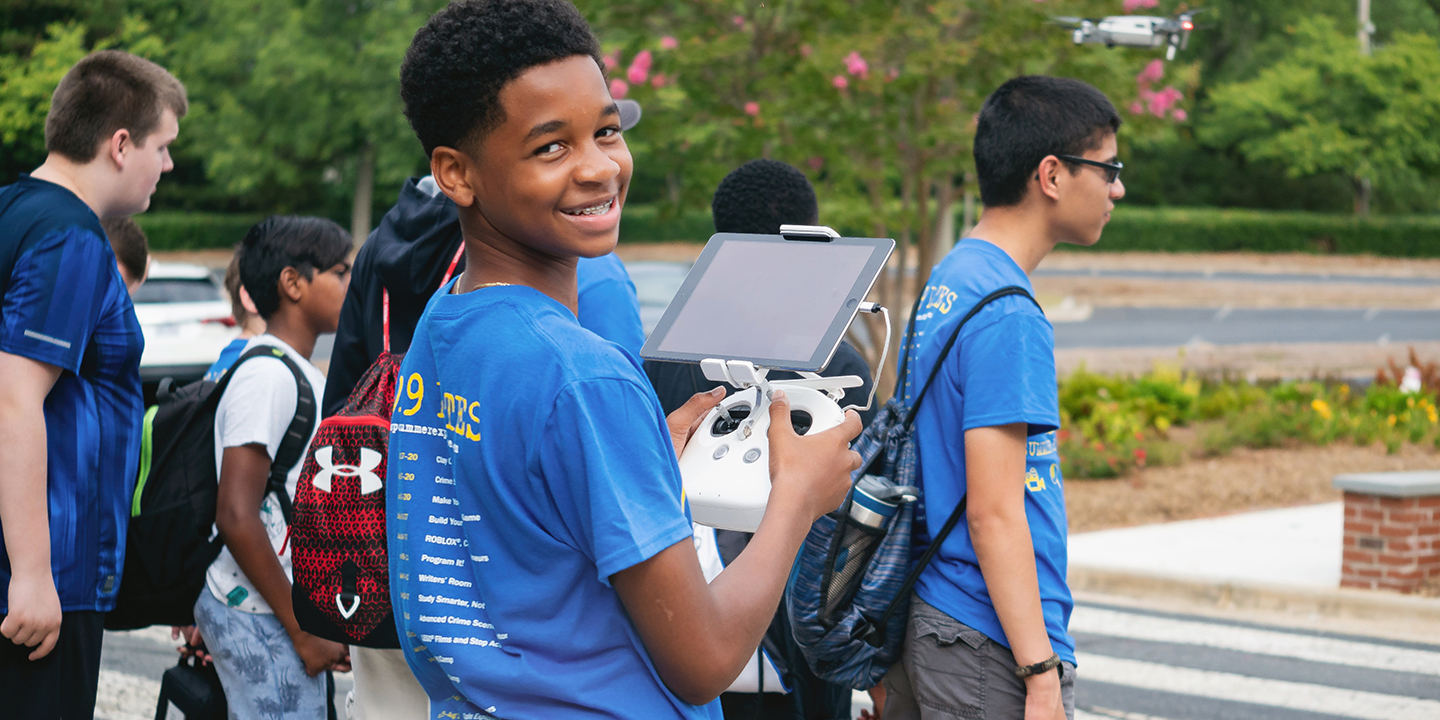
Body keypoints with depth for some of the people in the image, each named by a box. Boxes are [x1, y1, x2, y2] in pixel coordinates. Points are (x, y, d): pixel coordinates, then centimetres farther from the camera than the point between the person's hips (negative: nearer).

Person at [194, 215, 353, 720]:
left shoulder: (304, 375, 16)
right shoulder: (267, 376, -15)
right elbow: (236, 516, -22)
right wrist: (303, 633, -19)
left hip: (285, 610, 9)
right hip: (259, 620, -9)